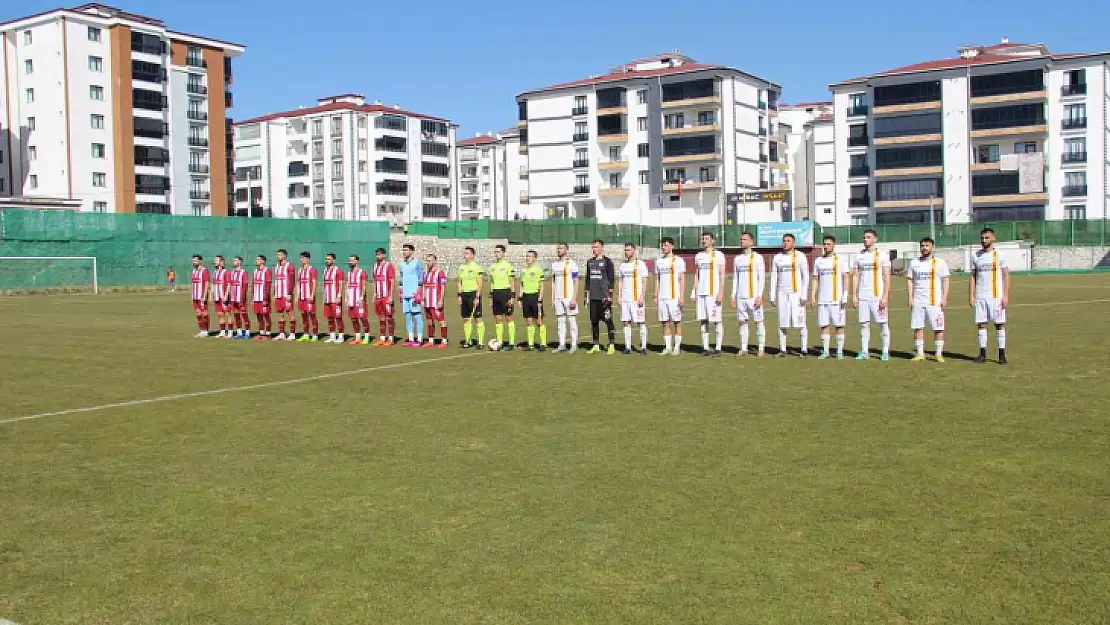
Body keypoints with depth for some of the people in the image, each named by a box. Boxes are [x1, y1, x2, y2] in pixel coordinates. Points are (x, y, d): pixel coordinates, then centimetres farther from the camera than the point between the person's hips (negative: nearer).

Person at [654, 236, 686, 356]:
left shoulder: (678, 261, -2)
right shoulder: (659, 262, 13)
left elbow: (682, 279, -5)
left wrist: (682, 296, -12)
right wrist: (656, 296, 11)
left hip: (674, 296, -5)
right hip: (662, 297, 5)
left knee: (677, 322, 0)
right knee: (665, 322, 5)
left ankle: (677, 347, 4)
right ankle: (667, 347, 10)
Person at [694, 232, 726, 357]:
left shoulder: (718, 255, -3)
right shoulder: (698, 256, 14)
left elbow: (722, 275, -6)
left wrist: (721, 293, -13)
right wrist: (694, 292, 12)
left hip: (713, 293, -6)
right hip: (701, 293, 6)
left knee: (716, 320, -4)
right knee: (703, 321, 5)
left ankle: (718, 348, 0)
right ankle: (705, 348, 10)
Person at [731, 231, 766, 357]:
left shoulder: (757, 257, -2)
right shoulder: (737, 258, 13)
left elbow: (762, 278, -6)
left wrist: (759, 296, -13)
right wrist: (733, 295, 10)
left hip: (754, 296, -5)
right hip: (741, 296, 5)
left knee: (758, 322, -1)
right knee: (743, 322, 6)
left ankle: (761, 348, 4)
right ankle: (743, 348, 10)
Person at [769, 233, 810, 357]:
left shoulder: (800, 257, -2)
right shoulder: (777, 258, 9)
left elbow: (805, 277, -4)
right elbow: (774, 278, 10)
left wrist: (804, 296, -11)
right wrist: (772, 297, 5)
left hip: (797, 294, -4)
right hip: (782, 294, 4)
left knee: (800, 323, -4)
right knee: (782, 323, 4)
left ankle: (804, 350, 2)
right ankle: (782, 349, 10)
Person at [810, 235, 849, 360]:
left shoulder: (840, 260, 0)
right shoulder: (818, 261, 12)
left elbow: (846, 278, -3)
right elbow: (815, 280, 13)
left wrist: (845, 297, -12)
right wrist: (812, 297, 5)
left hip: (837, 299, -3)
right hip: (822, 300, 3)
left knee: (839, 325, 0)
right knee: (824, 325, 3)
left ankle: (840, 351, 6)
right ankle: (825, 351, 10)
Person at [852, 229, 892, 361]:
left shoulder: (882, 256, -1)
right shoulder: (859, 256, 10)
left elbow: (887, 277, -4)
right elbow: (855, 277, 11)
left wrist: (885, 297, -12)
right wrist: (854, 295, 4)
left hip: (878, 295, -4)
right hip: (863, 296, 4)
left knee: (883, 323, 0)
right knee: (864, 324, 4)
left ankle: (885, 352, 6)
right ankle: (864, 352, 10)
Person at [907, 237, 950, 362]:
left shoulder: (940, 262, 1)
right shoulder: (914, 262, 10)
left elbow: (945, 281, 1)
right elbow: (911, 281, 12)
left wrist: (944, 299, -7)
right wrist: (910, 298, 4)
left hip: (935, 301, -3)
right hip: (918, 302, 3)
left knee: (938, 328, -4)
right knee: (918, 327, 3)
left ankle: (939, 354, 3)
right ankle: (920, 353, 10)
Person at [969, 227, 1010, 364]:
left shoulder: (999, 256, -1)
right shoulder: (976, 257, 8)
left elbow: (1006, 276, -1)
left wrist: (1006, 296, -8)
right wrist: (972, 296, 3)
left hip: (996, 296, -3)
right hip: (980, 296, 3)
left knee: (999, 324, -1)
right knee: (981, 324, 3)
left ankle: (1002, 354, 3)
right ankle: (982, 354, 9)